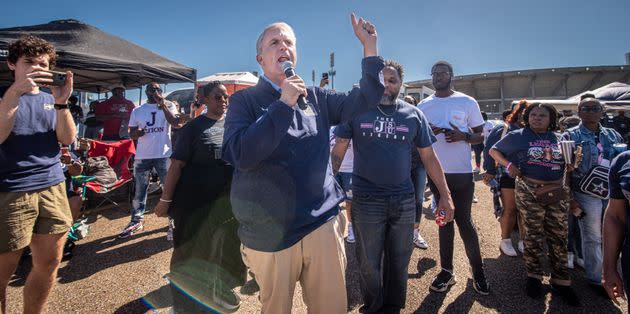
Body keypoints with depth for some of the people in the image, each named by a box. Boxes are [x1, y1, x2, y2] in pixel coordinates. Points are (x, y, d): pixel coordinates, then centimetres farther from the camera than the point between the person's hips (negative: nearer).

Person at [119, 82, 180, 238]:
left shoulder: (168, 106, 3)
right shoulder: (137, 111, 11)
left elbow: (175, 122, -15)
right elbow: (131, 133, 11)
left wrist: (163, 105, -22)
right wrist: (137, 133, -12)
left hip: (163, 155, -3)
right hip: (142, 155, 3)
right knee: (139, 190, 9)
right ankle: (136, 221, 20)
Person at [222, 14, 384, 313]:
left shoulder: (316, 97, 8)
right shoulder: (244, 100, -4)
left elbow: (364, 99, 5)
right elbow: (239, 154, -19)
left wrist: (369, 47, -3)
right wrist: (283, 104, -21)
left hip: (323, 225, 3)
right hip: (270, 233, -2)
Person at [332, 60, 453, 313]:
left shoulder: (413, 115, 4)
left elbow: (429, 158, 7)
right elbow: (337, 153, -3)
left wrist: (445, 195, 5)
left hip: (404, 200, 2)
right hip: (366, 200, -2)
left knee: (399, 261, 16)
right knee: (369, 264, 11)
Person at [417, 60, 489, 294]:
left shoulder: (467, 102, 1)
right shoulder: (423, 106, 6)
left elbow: (480, 136, 3)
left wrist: (463, 136, -18)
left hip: (462, 172, -2)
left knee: (464, 221, 3)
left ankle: (478, 270, 21)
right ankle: (446, 271, 21)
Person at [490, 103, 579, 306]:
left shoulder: (558, 138, 12)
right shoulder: (518, 136, 1)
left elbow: (567, 165, 22)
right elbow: (494, 150, 5)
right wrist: (508, 164, -9)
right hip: (529, 192, -3)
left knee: (559, 237, 8)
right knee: (533, 235, 5)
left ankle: (561, 280, 20)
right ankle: (534, 276, 19)